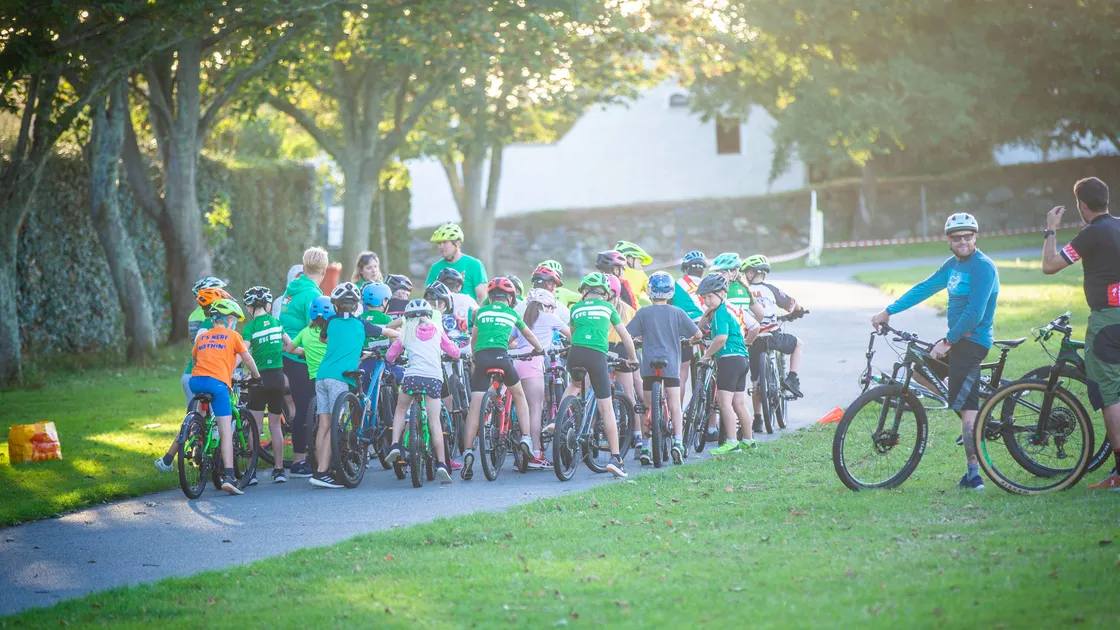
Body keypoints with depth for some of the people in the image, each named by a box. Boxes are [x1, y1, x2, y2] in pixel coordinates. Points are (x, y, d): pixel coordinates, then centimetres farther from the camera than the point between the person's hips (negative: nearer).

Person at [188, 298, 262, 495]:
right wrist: (257, 376, 33)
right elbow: (247, 359, 17)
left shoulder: (202, 336, 24)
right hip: (218, 383, -4)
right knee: (226, 432, -7)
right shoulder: (232, 336, 12)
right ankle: (228, 477, -17)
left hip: (196, 381, 4)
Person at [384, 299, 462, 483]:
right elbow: (454, 352, 20)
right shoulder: (436, 331, 17)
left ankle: (395, 445, 7)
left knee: (401, 409, 25)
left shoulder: (406, 332, 14)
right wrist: (443, 355, 43)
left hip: (413, 376, -1)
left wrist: (392, 359, 43)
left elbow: (390, 356, 19)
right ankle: (441, 464, -9)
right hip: (434, 378, 1)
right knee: (434, 422, 0)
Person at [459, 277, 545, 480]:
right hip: (501, 356, 0)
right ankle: (526, 439, 12)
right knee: (519, 396, 23)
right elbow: (528, 334, 35)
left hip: (481, 357, 1)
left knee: (475, 407, -2)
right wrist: (539, 349, 53)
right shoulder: (512, 313, 19)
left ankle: (468, 452, -14)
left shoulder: (482, 312, 20)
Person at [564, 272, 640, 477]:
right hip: (597, 356, -2)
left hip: (575, 353, 2)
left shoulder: (576, 308, 21)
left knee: (574, 384, 37)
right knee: (606, 408, 2)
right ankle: (615, 458, -1)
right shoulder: (607, 307, 17)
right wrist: (633, 358, 36)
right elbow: (625, 336, 21)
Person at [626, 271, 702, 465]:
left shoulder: (643, 312, 0)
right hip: (671, 364, 0)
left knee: (648, 407, 9)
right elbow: (698, 334, 3)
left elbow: (626, 334, -2)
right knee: (675, 405, 0)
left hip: (649, 364, 0)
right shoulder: (677, 313, 2)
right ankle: (677, 441, -16)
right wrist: (691, 341, 26)